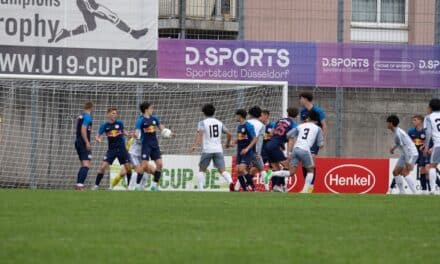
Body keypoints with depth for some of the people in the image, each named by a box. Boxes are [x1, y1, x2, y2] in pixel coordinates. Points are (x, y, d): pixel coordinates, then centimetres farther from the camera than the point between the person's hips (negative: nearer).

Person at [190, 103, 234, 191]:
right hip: (218, 150, 2)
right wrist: (228, 143, 33)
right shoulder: (219, 122, 13)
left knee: (202, 170, 14)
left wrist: (194, 145, -26)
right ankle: (230, 182, -32)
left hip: (207, 150, -2)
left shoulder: (202, 122, 2)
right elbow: (229, 134, 14)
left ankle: (201, 188, 6)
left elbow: (199, 133, -16)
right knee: (222, 170, -5)